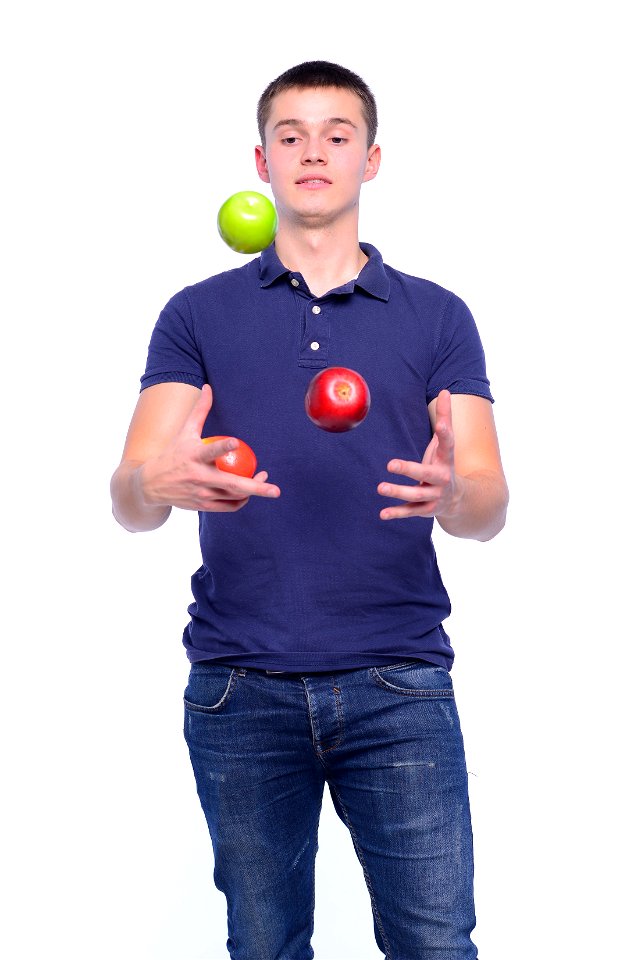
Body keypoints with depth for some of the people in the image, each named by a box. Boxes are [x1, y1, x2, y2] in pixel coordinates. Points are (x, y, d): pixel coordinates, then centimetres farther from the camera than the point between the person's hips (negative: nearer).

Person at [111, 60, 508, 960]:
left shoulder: (437, 316, 9)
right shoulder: (198, 314, 8)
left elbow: (489, 510, 2)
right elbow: (127, 501, -1)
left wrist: (452, 491, -23)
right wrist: (162, 482, -25)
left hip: (398, 682, 0)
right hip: (240, 685, 1)